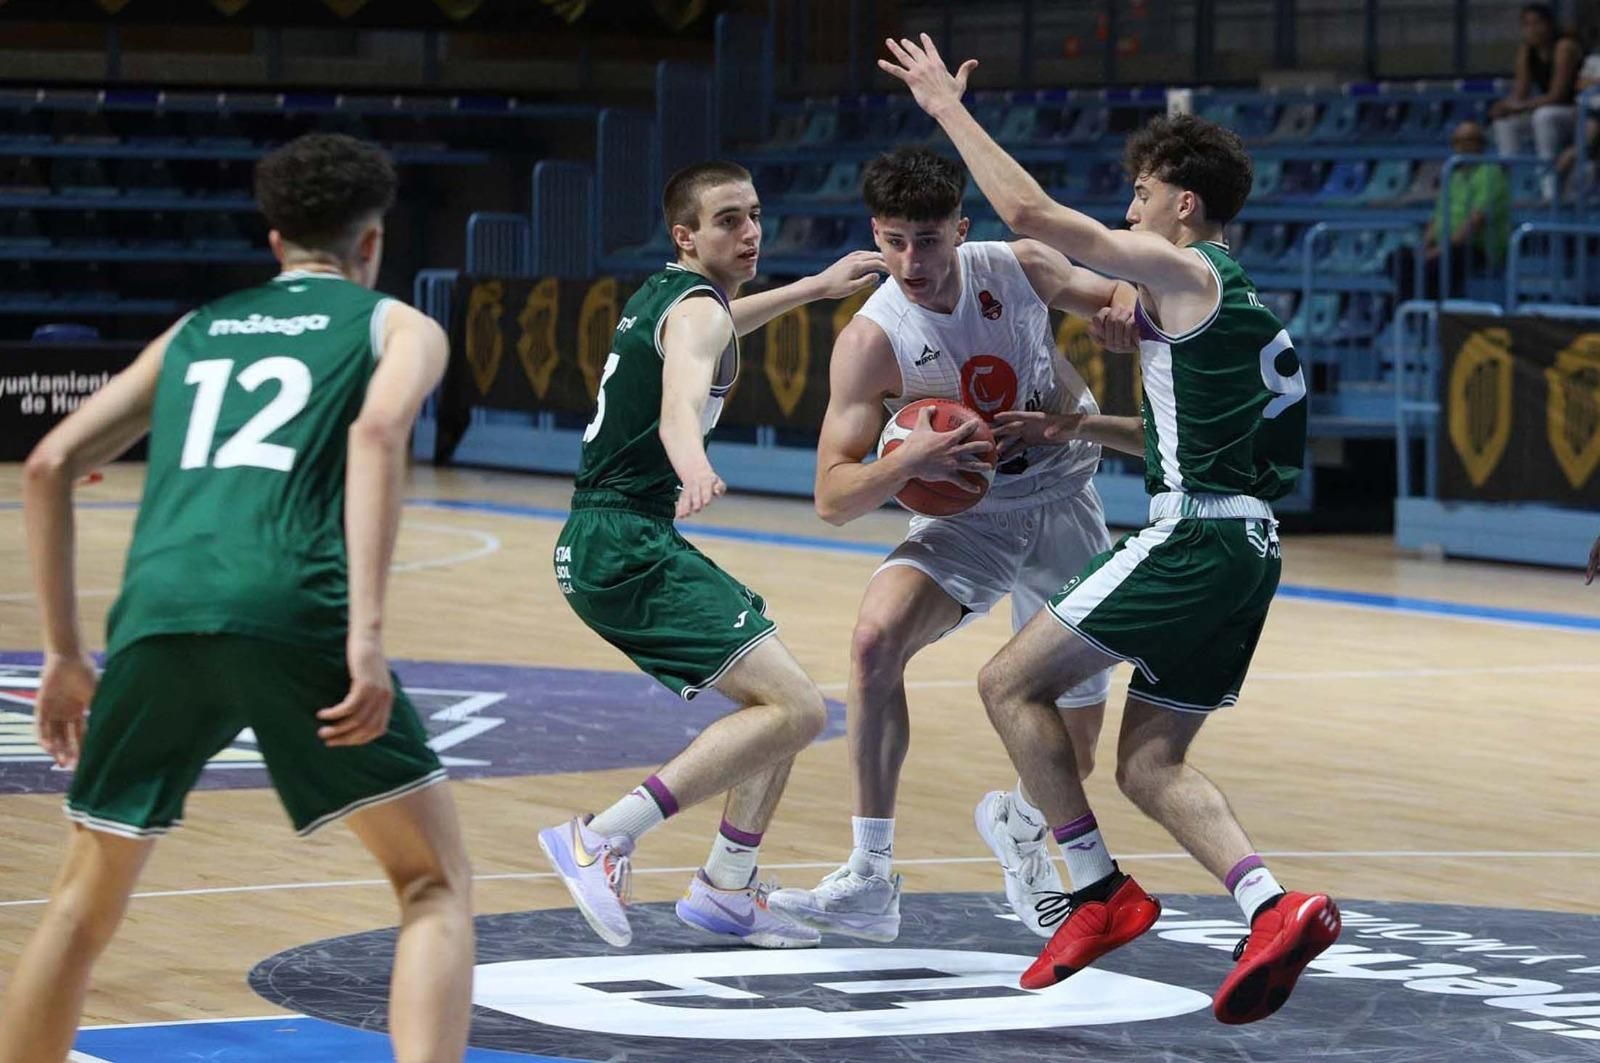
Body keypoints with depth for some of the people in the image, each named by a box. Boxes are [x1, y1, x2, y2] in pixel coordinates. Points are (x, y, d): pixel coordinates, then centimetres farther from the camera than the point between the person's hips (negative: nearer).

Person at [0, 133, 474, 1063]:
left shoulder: (194, 332, 31)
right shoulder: (398, 325, 19)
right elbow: (378, 430, -5)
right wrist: (367, 633, -13)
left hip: (159, 610, 4)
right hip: (292, 610, -4)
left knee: (85, 906, 21)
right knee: (437, 883, 7)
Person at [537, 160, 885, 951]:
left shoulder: (666, 294, 17)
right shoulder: (697, 309, -13)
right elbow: (680, 401, -36)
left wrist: (816, 287, 51)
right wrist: (694, 468, -57)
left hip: (609, 547, 10)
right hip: (627, 549, -10)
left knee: (779, 702, 19)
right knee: (796, 710, -19)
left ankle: (725, 890, 17)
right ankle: (601, 840, -23)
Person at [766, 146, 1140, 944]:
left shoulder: (1022, 269, -14)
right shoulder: (871, 340, -21)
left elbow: (1119, 298, 5)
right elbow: (833, 497, -21)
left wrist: (1125, 312, -20)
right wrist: (905, 463, -41)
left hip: (1063, 501, 2)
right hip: (961, 515, -2)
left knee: (1077, 738, 4)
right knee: (877, 640, -31)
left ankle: (1019, 825, 43)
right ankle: (870, 883, -25)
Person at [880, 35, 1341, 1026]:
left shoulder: (1181, 270, -6)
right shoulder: (1239, 299, 22)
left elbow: (1030, 211, -14)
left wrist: (950, 108, -5)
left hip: (1197, 537, -9)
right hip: (1248, 546, 9)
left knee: (1012, 682, -1)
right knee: (1150, 762, 10)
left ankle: (1103, 893, -4)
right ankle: (1274, 906, -10)